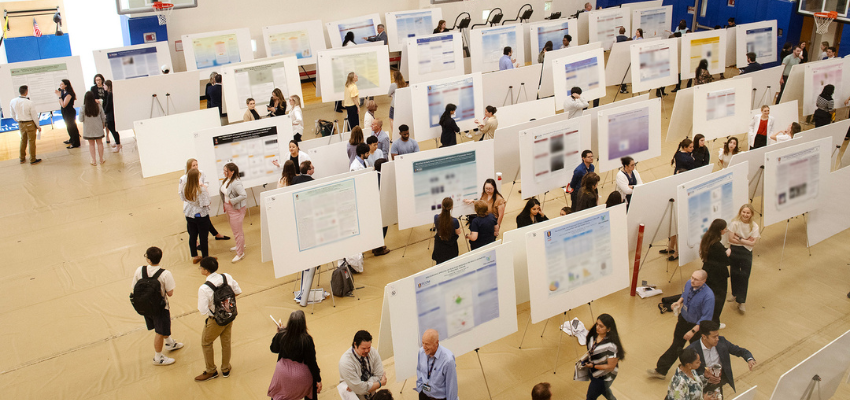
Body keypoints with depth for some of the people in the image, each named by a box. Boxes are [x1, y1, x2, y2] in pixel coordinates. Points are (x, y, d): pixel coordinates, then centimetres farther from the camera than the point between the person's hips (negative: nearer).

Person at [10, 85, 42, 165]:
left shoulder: (13, 101, -8)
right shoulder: (29, 103, -23)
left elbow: (13, 114, 5)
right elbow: (34, 116, -16)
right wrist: (38, 126, -3)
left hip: (20, 124, 5)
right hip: (30, 124, -5)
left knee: (23, 140, 22)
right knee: (31, 141, 8)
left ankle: (22, 158, 33)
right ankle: (32, 160, 17)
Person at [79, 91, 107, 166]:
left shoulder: (83, 108, -15)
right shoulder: (98, 106, -10)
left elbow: (81, 120, -9)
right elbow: (103, 117, 0)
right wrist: (103, 124, 16)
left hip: (88, 129, -1)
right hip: (98, 128, 1)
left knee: (91, 144, 10)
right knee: (99, 143, 13)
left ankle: (94, 160, 15)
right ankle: (101, 159, 22)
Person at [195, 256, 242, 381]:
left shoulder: (204, 289, -30)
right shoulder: (227, 277, -13)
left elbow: (203, 310, -26)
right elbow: (237, 291, 0)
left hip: (216, 320, -6)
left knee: (206, 343, 20)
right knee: (226, 342, 24)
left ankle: (211, 371, 35)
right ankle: (226, 369, 41)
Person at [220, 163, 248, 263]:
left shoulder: (236, 183, -29)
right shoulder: (226, 180, -1)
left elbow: (244, 195, -36)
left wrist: (232, 201, -26)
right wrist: (225, 205, 12)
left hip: (236, 209, -10)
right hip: (229, 208, 10)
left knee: (237, 232, 1)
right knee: (235, 229, 27)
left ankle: (240, 253, 15)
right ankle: (241, 245, 49)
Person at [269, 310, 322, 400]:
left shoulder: (281, 335, -17)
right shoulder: (307, 340, -28)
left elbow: (274, 349, 3)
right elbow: (311, 362, -19)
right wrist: (318, 380, -8)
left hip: (283, 373, 4)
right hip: (301, 376, -4)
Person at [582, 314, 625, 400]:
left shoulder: (611, 345, -36)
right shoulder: (593, 334, -14)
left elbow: (611, 367, -27)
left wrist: (593, 366, -24)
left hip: (604, 377, -7)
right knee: (602, 390, 34)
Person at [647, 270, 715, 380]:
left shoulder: (708, 296, -32)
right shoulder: (689, 284, -13)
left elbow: (706, 318, -27)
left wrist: (693, 331, -26)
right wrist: (679, 302, -8)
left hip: (697, 326, -6)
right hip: (683, 320, 6)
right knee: (676, 346, 17)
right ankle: (661, 371, 24)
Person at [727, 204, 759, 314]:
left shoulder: (754, 226, -8)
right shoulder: (735, 223, -11)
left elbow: (752, 242, -12)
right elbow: (730, 239, -15)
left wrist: (739, 239, -17)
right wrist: (745, 240, -15)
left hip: (746, 253, -1)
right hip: (734, 251, 1)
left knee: (744, 276, -4)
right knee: (734, 274, 13)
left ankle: (742, 302, 1)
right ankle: (736, 295, 36)